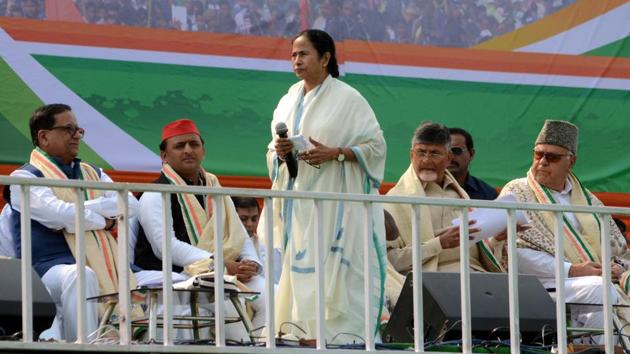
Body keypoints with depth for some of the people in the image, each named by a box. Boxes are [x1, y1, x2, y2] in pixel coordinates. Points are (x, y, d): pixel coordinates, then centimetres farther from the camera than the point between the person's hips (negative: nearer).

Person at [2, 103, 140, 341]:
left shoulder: (92, 173, 25)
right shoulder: (25, 178, 5)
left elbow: (130, 204, 7)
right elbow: (57, 215, -13)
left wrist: (81, 209, -6)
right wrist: (103, 220, 2)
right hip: (52, 267, -7)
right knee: (80, 276, -40)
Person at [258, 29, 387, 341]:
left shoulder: (347, 99, -3)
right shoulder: (289, 101, 14)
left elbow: (376, 145, -5)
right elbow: (273, 154, 19)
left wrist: (334, 154, -17)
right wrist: (280, 151, -5)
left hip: (334, 204, -5)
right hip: (299, 202, 5)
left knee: (334, 274, -10)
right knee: (299, 269, 0)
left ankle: (339, 333, -9)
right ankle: (304, 334, 1)